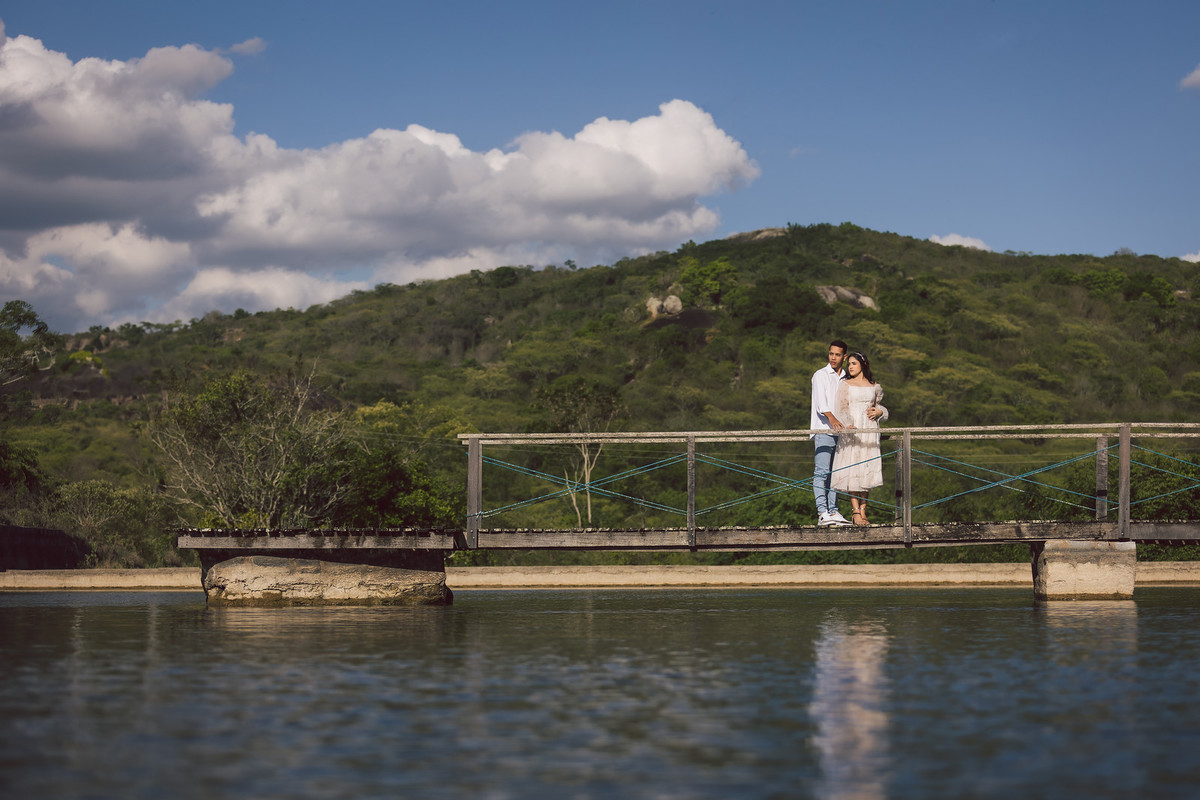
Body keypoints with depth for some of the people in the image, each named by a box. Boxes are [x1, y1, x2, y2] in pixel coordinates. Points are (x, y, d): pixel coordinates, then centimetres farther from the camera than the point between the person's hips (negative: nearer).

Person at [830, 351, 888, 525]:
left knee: (866, 470, 1)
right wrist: (847, 424, -23)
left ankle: (863, 510, 4)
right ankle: (856, 511, -10)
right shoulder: (845, 385, 4)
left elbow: (879, 406, 24)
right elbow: (841, 408, -5)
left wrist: (879, 412, 0)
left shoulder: (874, 386, 13)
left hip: (869, 431, 3)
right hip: (851, 429, -3)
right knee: (852, 467, -9)